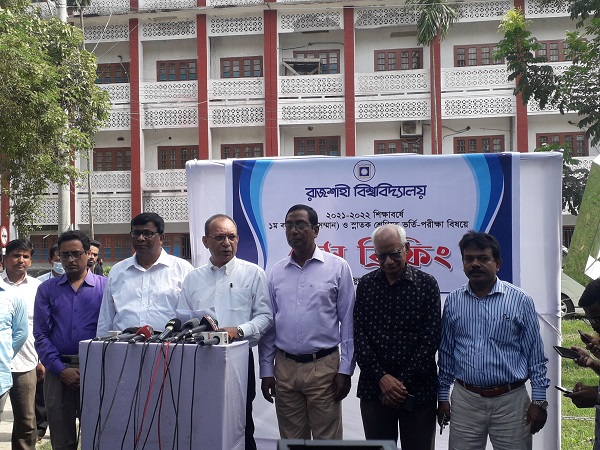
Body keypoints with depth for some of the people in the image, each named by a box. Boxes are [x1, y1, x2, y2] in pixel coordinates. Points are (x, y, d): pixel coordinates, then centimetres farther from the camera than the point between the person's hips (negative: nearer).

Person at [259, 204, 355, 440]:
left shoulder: (337, 267, -3)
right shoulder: (276, 272, 7)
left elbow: (348, 322, -2)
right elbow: (269, 324, 10)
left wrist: (345, 370, -5)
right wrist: (266, 371, 7)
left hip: (324, 367, -3)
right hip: (285, 367, 3)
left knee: (327, 439, 3)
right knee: (291, 440, 11)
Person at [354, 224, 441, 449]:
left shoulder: (427, 284, -1)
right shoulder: (365, 285, 5)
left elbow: (431, 338, -6)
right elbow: (359, 335, 1)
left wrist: (403, 382, -11)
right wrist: (381, 377, -10)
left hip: (418, 389, -2)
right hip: (374, 388, 2)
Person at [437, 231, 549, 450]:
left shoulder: (520, 300, -3)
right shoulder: (453, 301, 4)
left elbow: (535, 355, 0)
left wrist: (539, 400, -2)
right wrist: (442, 396, 10)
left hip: (510, 401, -2)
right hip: (465, 399, 2)